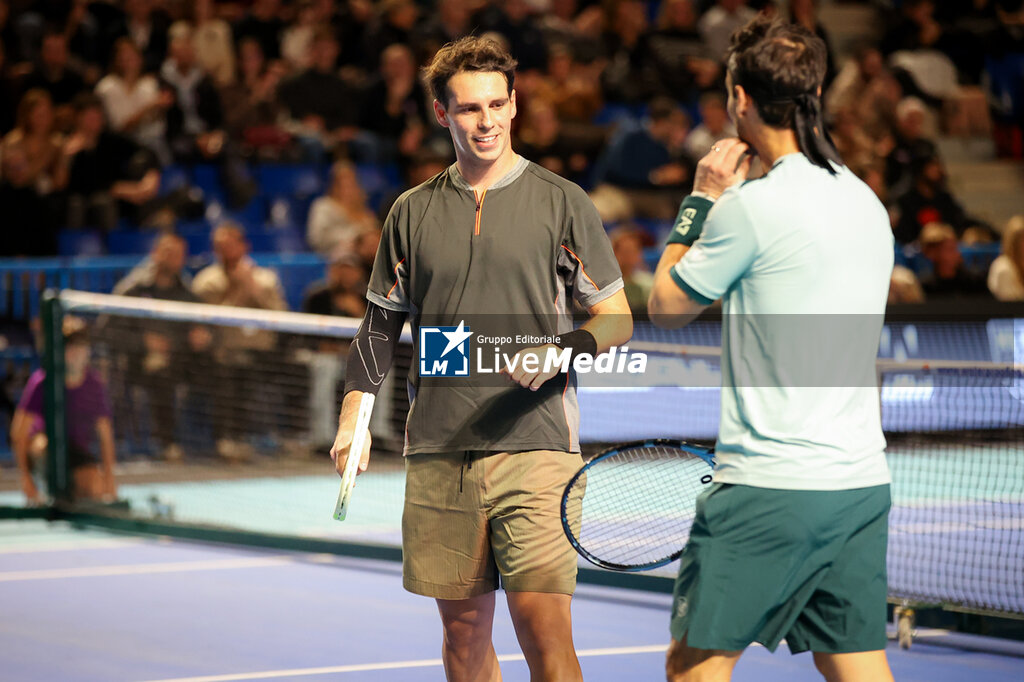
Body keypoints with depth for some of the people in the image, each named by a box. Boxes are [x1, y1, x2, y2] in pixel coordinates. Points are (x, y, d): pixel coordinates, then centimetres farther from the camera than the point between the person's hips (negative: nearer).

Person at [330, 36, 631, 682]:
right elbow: (381, 324, 20)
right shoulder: (413, 211, 11)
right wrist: (354, 413, 11)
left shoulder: (562, 202, 2)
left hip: (535, 442, -3)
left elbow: (617, 319, 3)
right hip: (437, 454, 3)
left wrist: (561, 351, -15)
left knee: (543, 627, -12)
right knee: (463, 628, 9)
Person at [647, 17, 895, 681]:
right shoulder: (867, 202, 11)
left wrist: (703, 200, 9)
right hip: (863, 483, 7)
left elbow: (666, 306, 2)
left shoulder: (751, 206, -12)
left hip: (770, 487, -7)